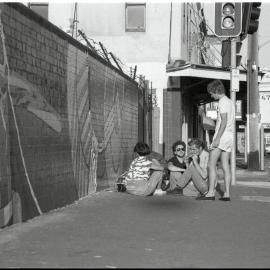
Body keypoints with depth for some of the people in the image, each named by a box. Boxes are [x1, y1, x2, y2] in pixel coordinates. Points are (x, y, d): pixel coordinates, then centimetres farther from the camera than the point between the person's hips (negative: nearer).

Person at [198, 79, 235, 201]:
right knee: (225, 166, 6)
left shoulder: (222, 102, -10)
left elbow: (224, 122, -18)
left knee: (211, 165, -5)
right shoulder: (230, 102, 18)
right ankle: (227, 193, 3)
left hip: (222, 136, -9)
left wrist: (217, 138, -20)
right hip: (230, 136, 9)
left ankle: (211, 192, -8)